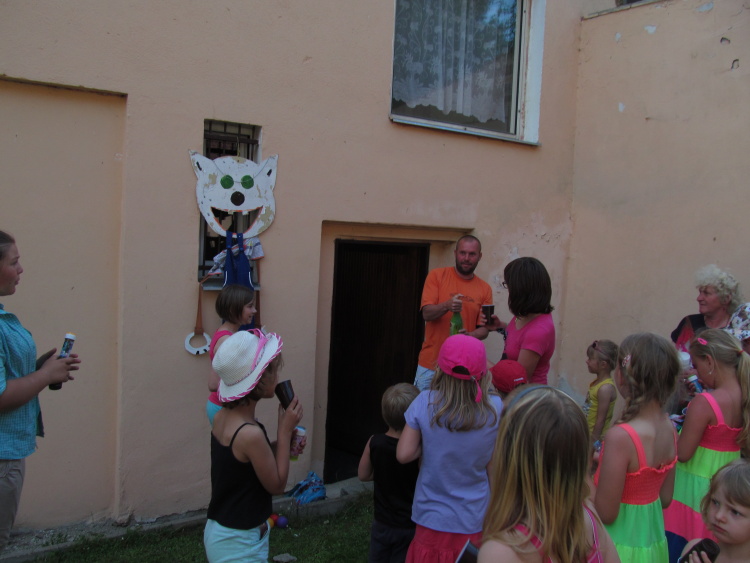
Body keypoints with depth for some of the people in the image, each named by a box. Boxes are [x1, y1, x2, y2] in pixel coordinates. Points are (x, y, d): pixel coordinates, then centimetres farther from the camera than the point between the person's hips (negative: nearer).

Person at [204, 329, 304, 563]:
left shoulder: (221, 418, -3)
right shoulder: (250, 433, -28)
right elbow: (276, 485, -16)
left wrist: (283, 444, -1)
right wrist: (285, 430, -14)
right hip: (240, 544, -8)